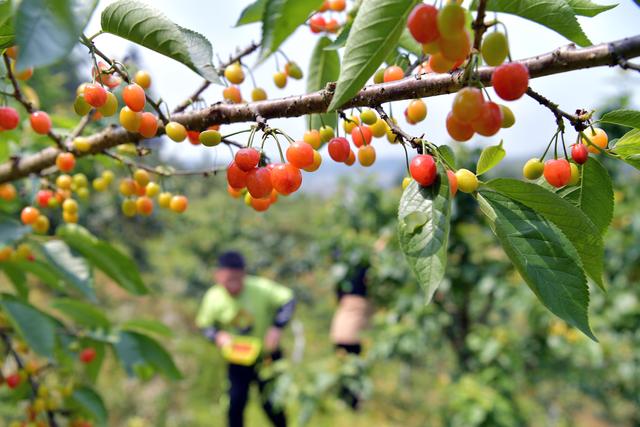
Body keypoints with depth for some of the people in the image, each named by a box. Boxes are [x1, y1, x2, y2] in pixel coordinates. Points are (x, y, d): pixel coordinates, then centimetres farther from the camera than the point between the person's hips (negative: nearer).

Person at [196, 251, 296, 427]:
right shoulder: (213, 298, -18)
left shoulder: (261, 287, -24)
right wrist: (218, 335, -26)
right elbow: (204, 325, -5)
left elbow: (288, 300, -17)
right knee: (235, 402, -1)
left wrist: (277, 327, -29)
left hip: (267, 356, -1)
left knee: (270, 402, 9)